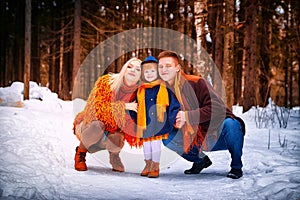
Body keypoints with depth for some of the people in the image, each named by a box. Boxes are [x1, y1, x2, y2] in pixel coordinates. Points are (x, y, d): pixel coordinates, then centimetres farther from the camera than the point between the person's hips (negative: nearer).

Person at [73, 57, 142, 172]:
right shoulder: (106, 82, -17)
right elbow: (98, 107, -29)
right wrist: (124, 106, -36)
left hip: (113, 130, 2)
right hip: (90, 123, -2)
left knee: (115, 142, -31)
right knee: (96, 126, -35)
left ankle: (114, 154, 9)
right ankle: (81, 152, -4)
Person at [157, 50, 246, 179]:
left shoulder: (196, 83, -17)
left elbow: (218, 108, -27)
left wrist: (187, 116, -31)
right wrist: (173, 123, -19)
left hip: (219, 134, -5)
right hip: (198, 140, 5)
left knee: (229, 123, -37)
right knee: (168, 139, -13)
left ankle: (236, 166, -12)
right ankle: (200, 160, 11)